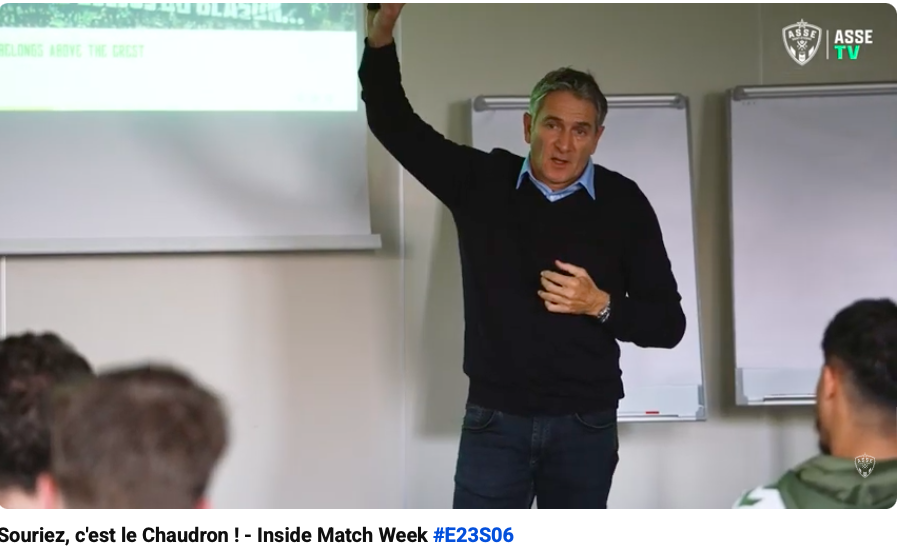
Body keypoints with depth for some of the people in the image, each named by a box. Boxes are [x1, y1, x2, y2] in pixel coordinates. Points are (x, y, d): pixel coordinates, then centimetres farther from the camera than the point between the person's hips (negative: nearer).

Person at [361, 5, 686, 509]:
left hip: (585, 425, 0)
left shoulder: (623, 204, -2)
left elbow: (667, 323, 1)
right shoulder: (481, 183, 2)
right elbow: (394, 123, 2)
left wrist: (602, 306, -18)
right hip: (494, 419, 0)